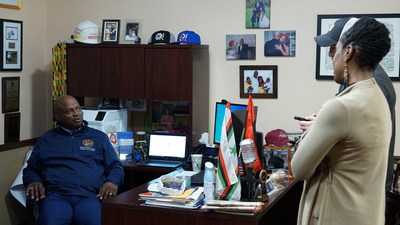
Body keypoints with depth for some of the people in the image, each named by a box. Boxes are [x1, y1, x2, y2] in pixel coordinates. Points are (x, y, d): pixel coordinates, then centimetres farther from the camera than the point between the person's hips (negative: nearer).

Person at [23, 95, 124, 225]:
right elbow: (30, 170, 26)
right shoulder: (46, 140, 24)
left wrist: (112, 182, -6)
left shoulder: (100, 138, 21)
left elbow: (116, 166, 18)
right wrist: (33, 181, 1)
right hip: (56, 196, 0)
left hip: (90, 196, 0)